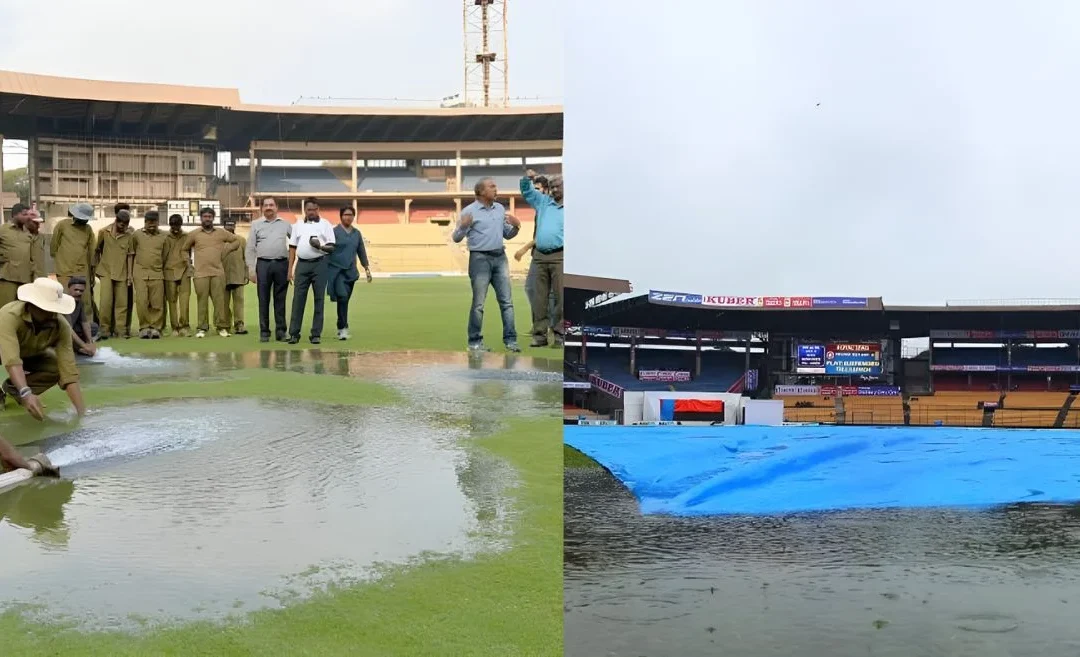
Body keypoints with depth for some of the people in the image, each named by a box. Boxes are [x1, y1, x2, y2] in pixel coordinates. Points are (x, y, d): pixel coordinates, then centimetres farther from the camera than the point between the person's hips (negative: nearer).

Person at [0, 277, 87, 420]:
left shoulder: (61, 326, -29)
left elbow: (68, 368, -33)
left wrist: (81, 411, -42)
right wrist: (26, 393, -65)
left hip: (30, 354, 4)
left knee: (58, 366, -21)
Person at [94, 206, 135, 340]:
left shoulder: (129, 235, -2)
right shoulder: (104, 232, -1)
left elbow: (129, 256, 2)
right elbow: (97, 250, 11)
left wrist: (130, 275, 1)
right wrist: (95, 268, 12)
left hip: (122, 273, 1)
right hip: (106, 271, -1)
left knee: (122, 303, 1)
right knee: (106, 301, -8)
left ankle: (121, 330, 9)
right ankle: (105, 329, 1)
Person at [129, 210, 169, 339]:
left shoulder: (163, 237, 8)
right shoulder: (136, 235, 7)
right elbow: (131, 254, 12)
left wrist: (164, 273, 10)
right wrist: (130, 273, 10)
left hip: (157, 274, 1)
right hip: (140, 274, -1)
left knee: (157, 303, -2)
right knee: (141, 302, -6)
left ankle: (156, 328, 6)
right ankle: (144, 327, 4)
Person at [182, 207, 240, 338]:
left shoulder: (221, 233, 10)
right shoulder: (194, 234, 8)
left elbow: (236, 241, 20)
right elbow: (184, 249, 18)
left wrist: (225, 251, 10)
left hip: (218, 272, 1)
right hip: (201, 273, -1)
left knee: (220, 301, -2)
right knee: (202, 301, -2)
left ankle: (222, 327, 2)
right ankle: (202, 328, 2)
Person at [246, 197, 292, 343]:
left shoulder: (285, 224, 9)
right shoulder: (256, 224, 7)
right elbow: (250, 248, 5)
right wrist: (251, 269, -1)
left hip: (281, 264, 1)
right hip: (263, 264, 0)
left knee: (280, 299, 4)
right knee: (263, 299, 2)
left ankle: (281, 331, 8)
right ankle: (264, 332, 6)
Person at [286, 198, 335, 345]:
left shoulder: (325, 225, 6)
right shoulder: (298, 226, 13)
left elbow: (331, 248, 2)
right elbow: (292, 248, 12)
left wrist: (320, 246, -19)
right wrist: (290, 269, 5)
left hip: (319, 264, -2)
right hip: (302, 264, 2)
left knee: (319, 299, 1)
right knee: (298, 299, -1)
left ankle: (316, 334, 5)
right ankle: (294, 333, 1)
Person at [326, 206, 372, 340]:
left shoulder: (357, 233, 12)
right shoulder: (334, 232, -4)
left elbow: (361, 251, 18)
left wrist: (367, 269, 16)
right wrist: (325, 271, -11)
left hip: (351, 271, 5)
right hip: (337, 270, -5)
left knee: (345, 300, 8)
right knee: (342, 297, -18)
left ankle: (340, 328, 19)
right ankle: (343, 327, -14)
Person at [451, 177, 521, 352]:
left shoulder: (500, 209, 13)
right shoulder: (469, 211, -5)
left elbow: (507, 235, 19)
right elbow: (456, 238, -7)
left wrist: (516, 226, -1)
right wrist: (463, 226, -27)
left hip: (500, 257, 5)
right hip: (480, 258, -5)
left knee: (507, 301, 2)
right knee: (478, 303, -2)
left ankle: (510, 340, 6)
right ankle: (475, 341, 6)